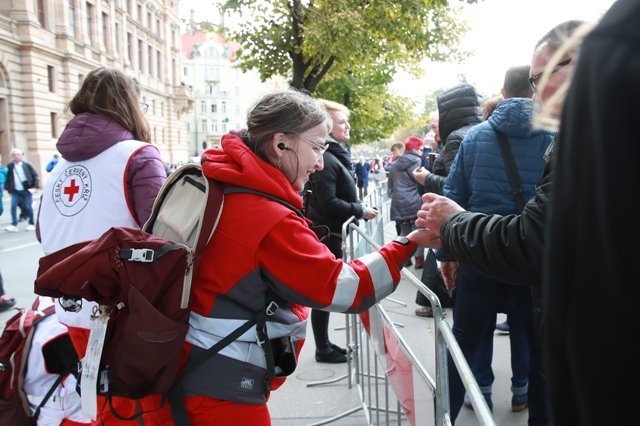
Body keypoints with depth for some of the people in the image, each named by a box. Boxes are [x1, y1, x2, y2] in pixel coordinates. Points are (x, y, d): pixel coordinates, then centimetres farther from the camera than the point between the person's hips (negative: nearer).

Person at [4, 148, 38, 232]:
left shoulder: (27, 165, -2)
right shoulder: (9, 167, 2)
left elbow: (36, 176, 0)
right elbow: (7, 178, 8)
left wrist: (35, 187, -8)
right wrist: (9, 189, 2)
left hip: (27, 190, -2)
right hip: (15, 191, 2)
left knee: (28, 207, 1)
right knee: (13, 207, -8)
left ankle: (31, 224, 16)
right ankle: (14, 225, -3)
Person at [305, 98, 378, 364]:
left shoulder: (337, 154, 12)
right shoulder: (326, 159, -19)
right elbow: (327, 202, -23)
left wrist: (357, 210, 9)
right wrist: (360, 211, -16)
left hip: (333, 231, 10)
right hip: (326, 232, -10)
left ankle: (325, 344, 26)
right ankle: (323, 349, 12)